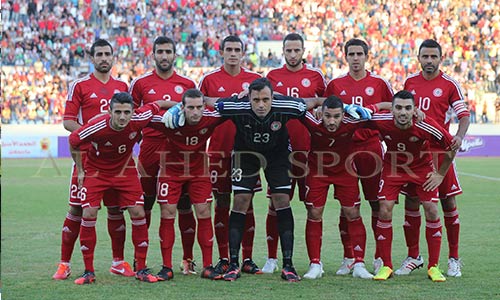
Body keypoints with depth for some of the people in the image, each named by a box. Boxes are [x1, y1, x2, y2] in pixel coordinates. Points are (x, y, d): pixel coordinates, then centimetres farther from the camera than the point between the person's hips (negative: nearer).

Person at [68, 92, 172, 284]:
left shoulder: (138, 120, -25)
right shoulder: (96, 128, -30)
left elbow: (157, 105, -5)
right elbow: (73, 141, -10)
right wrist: (80, 171, -5)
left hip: (125, 171, 2)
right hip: (96, 171, -2)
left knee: (138, 214, -6)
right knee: (89, 215, -12)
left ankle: (141, 269, 7)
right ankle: (88, 271, 1)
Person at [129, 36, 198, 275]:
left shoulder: (187, 84, 8)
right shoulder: (140, 83, 5)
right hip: (150, 151, 0)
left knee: (184, 207, 2)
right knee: (144, 207, 5)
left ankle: (188, 259, 9)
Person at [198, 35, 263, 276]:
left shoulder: (255, 80, 7)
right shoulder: (209, 80, 4)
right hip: (219, 150, -1)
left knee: (247, 204, 2)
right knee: (221, 205, 2)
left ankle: (247, 259, 8)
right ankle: (223, 259, 9)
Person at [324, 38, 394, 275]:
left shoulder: (379, 83, 5)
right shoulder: (335, 84, 7)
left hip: (371, 147, -1)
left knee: (378, 203, 1)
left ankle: (380, 256, 10)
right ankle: (348, 258, 10)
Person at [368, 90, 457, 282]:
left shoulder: (426, 127, -31)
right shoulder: (381, 121, -28)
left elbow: (451, 146, -13)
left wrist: (441, 174, -7)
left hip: (422, 168, -1)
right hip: (393, 167, 1)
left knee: (431, 210, -11)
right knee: (385, 210, -12)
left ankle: (433, 267, 1)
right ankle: (386, 266, 0)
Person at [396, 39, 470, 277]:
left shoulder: (449, 85, -1)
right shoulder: (410, 82, 9)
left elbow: (464, 115, -2)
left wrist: (459, 136, -20)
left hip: (440, 150, -3)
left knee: (448, 202, 0)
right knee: (411, 202, 4)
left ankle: (454, 259, 9)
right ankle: (413, 257, 15)